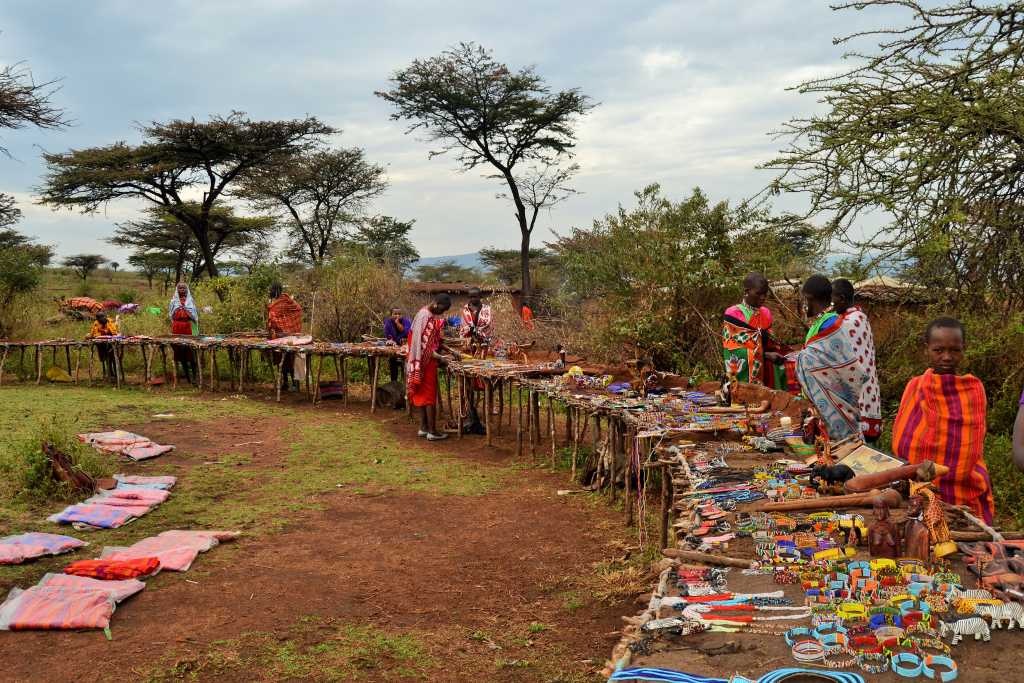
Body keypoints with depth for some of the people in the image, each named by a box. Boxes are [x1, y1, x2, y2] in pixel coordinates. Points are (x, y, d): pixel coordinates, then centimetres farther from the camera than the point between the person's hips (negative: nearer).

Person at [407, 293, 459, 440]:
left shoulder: (433, 315, 9)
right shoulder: (424, 316, -19)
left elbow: (436, 340, 15)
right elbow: (422, 343, -22)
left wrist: (451, 351, 9)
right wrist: (438, 356, -26)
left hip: (427, 360, 9)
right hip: (425, 360, -9)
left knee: (423, 393, 13)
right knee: (430, 394, -4)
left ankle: (423, 427, 20)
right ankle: (432, 431, 1)